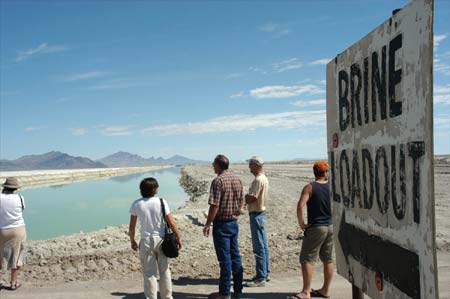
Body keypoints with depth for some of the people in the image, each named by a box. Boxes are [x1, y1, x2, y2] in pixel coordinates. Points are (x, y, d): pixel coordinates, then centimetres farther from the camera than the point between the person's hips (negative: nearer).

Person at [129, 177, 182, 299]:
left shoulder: (136, 204, -6)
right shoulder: (161, 202, -9)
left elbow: (132, 227, -1)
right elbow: (171, 223, -8)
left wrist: (132, 241, 15)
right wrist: (178, 237, 4)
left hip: (146, 241, 0)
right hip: (161, 240, 0)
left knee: (149, 274, 9)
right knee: (164, 271, 15)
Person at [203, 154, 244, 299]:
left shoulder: (218, 180, -16)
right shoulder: (237, 179, 7)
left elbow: (214, 206, -20)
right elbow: (241, 202, 13)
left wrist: (207, 225, -12)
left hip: (221, 224, -7)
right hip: (234, 223, 7)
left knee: (225, 259, 0)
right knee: (235, 256, 13)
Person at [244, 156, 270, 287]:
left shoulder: (258, 180, -19)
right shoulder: (263, 178, 14)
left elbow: (251, 198, -22)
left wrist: (243, 197, -3)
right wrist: (247, 197, 1)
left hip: (257, 215, -11)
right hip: (261, 213, 11)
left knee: (259, 247, -6)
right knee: (263, 246, 16)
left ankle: (260, 278, 0)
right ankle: (265, 273, 25)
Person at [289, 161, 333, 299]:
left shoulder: (310, 187, -10)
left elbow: (300, 206, -22)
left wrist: (301, 223, -12)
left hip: (316, 228, -6)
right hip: (331, 227, 6)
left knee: (307, 259, -2)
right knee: (328, 259, 14)